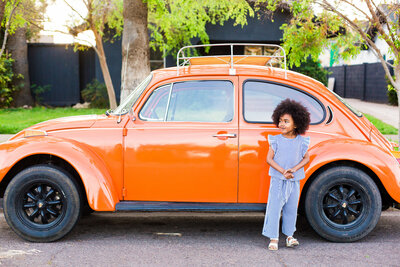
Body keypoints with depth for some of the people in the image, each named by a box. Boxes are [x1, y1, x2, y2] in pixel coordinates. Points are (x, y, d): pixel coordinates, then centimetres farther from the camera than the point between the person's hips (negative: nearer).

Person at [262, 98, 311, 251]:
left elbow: (306, 158, 1)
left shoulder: (301, 142, -1)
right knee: (274, 207, -4)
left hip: (294, 181, 2)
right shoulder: (276, 140, -5)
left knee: (291, 208, 10)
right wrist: (283, 171, -18)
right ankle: (273, 238, 3)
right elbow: (269, 159, -7)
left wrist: (293, 169, -15)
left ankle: (289, 235, 25)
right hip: (278, 180, -2)